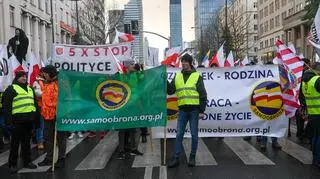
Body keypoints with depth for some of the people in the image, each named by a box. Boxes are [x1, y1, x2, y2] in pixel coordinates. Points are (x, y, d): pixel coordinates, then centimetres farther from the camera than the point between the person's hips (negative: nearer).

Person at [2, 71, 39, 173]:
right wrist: (8, 120, -15)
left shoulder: (30, 89, 18)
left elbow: (35, 104, 22)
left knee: (26, 142, 14)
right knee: (15, 142, 2)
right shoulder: (11, 89, -1)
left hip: (29, 120, 6)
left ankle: (27, 161, 23)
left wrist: (36, 118, 16)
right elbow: (6, 106, -8)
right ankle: (12, 164, 12)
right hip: (18, 120, -6)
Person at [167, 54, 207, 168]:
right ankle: (176, 158, 11)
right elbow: (170, 91, 8)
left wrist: (202, 111, -8)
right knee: (179, 135, 4)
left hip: (194, 110, -3)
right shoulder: (177, 76, 10)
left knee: (194, 135, 6)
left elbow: (203, 95, -3)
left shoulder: (197, 76, -1)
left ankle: (192, 157, 20)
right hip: (182, 110, 3)